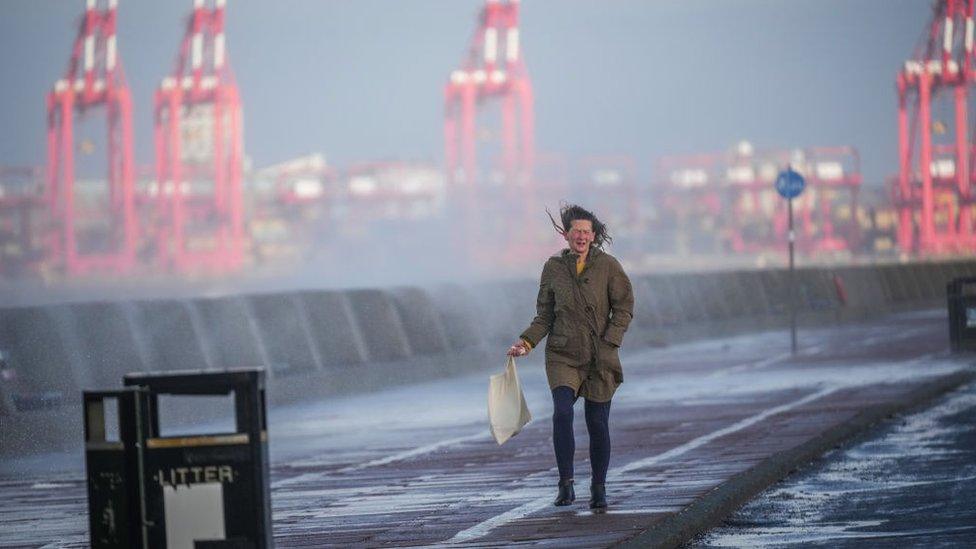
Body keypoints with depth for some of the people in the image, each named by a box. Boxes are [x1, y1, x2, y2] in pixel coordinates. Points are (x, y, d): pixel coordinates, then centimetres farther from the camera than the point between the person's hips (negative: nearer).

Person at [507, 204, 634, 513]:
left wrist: (610, 342, -11)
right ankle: (565, 484, -15)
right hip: (563, 357, 0)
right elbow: (544, 316, 9)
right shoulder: (554, 268, 3)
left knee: (598, 423, 3)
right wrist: (526, 342, -5)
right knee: (562, 412, -21)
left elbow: (624, 307, 1)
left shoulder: (607, 266, -1)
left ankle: (598, 490, 19)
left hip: (600, 359, 0)